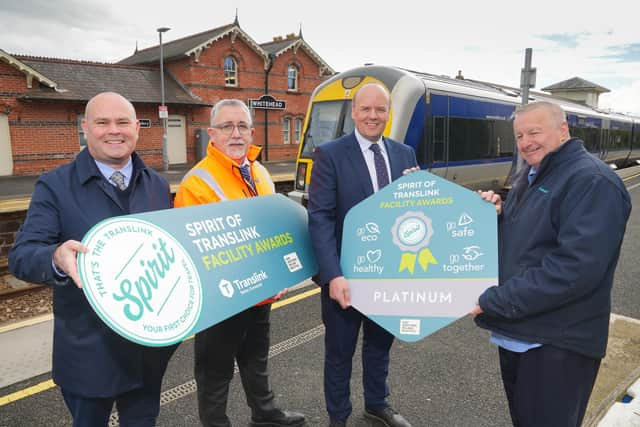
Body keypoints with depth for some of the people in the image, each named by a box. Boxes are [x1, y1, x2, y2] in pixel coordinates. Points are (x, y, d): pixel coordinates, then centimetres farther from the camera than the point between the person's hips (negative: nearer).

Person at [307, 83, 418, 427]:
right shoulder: (330, 154, -10)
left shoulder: (404, 154, 6)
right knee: (339, 350, 13)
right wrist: (333, 275, -25)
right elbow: (319, 217, -17)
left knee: (380, 342, 23)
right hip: (345, 274, -4)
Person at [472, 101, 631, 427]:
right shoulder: (533, 176, 13)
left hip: (557, 344, -8)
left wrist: (495, 301, -24)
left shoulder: (592, 181, -17)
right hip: (517, 333, 8)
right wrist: (496, 215, -3)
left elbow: (575, 268, -27)